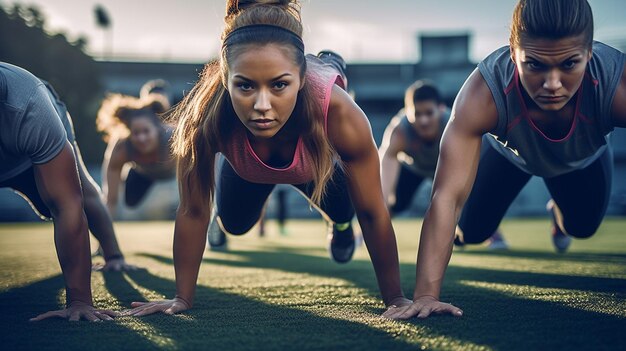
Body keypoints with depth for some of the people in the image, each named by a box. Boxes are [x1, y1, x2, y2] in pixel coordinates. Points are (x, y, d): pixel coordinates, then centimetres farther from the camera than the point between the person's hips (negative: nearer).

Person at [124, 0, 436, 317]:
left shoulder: (340, 114, -47)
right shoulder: (207, 115, -45)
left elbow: (372, 213, -32)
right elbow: (193, 212, -29)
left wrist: (394, 298, -23)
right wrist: (182, 298, -20)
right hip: (247, 172, 0)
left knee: (341, 210, -11)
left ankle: (341, 223, 26)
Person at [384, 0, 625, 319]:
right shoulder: (483, 94, -47)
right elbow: (447, 196, -48)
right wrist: (426, 294, -56)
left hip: (585, 160, 1)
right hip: (510, 153, -1)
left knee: (583, 227, 18)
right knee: (472, 231, 0)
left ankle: (558, 213, 56)